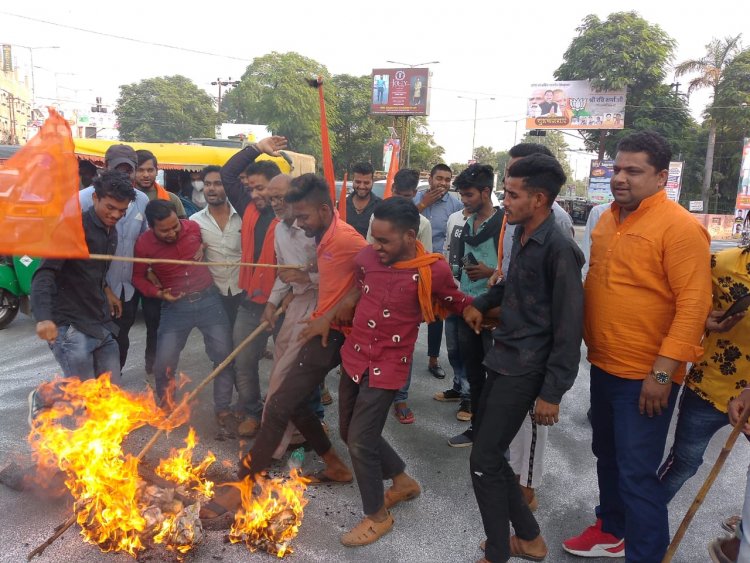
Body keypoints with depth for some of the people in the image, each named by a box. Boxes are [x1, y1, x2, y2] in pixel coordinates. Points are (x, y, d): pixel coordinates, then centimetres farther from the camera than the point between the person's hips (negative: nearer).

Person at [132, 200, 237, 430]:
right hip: (175, 306, 0)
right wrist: (159, 293, -9)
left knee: (225, 355, -1)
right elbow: (138, 277, 5)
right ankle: (166, 408, 28)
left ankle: (223, 408, 17)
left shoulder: (194, 227, -8)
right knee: (164, 364, -1)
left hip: (208, 299, 1)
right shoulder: (144, 244, -10)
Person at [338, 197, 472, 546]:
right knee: (349, 432, 18)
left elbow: (459, 305, 2)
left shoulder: (432, 271, -18)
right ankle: (403, 481, 41)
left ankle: (377, 516, 23)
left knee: (361, 442, -4)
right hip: (353, 357, 7)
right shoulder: (367, 257, -5)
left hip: (386, 367, -6)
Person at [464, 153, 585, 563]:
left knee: (484, 461, -2)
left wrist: (552, 393, -17)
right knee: (486, 448, 17)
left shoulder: (559, 249, -19)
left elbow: (568, 328, -18)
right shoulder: (521, 235, 7)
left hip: (524, 370, -9)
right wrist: (481, 304, 14)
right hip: (504, 359, 9)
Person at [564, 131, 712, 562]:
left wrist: (662, 373, -22)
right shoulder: (608, 219, 7)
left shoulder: (680, 227, -16)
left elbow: (694, 304, -20)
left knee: (636, 473, 1)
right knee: (607, 457, 21)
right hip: (603, 366, 8)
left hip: (645, 376, -8)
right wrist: (590, 344, 13)